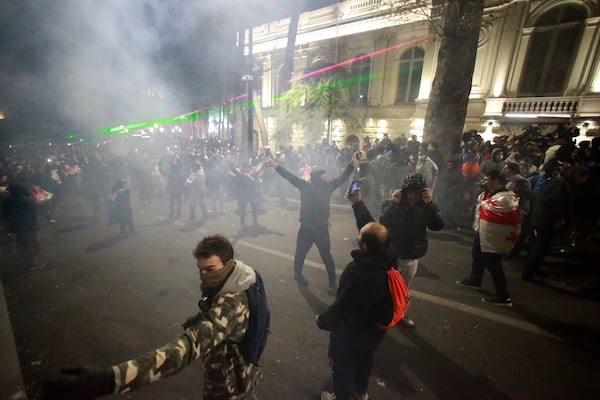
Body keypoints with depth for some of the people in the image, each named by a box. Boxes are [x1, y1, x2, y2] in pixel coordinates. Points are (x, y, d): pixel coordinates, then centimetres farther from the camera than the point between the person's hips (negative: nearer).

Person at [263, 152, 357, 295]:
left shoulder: (328, 186, 1)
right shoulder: (305, 186, -4)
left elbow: (343, 177, 0)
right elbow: (290, 176, -7)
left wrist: (352, 163, -11)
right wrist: (275, 165, -15)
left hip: (322, 229, 1)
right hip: (306, 229, 0)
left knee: (326, 256, 7)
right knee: (300, 253, 16)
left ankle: (333, 283, 24)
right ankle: (298, 274, 44)